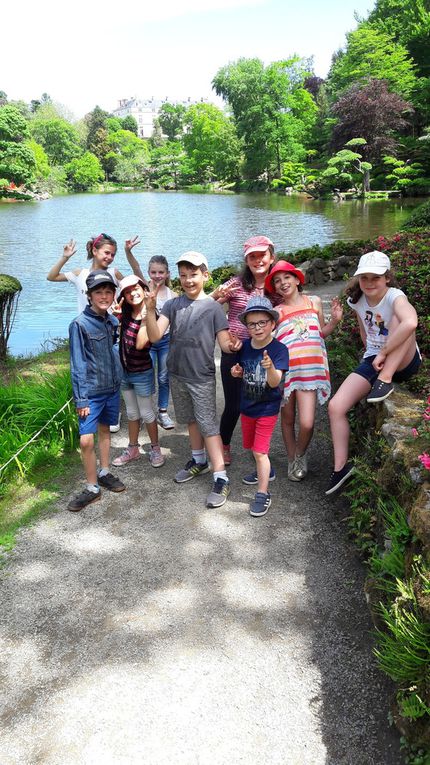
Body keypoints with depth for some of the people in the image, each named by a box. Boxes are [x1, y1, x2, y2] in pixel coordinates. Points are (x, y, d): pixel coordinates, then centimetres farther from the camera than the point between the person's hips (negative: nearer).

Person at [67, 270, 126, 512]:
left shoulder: (112, 321, 3)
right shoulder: (80, 324, -13)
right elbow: (78, 364, -13)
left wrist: (119, 380, 10)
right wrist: (81, 399, -14)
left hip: (112, 386, 5)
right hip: (91, 391, -5)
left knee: (105, 429, 18)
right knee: (86, 440, -8)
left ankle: (104, 473, 34)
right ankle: (92, 488, 6)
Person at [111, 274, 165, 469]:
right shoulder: (125, 313, -2)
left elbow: (140, 344, -29)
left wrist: (144, 318, -30)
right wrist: (116, 312, -11)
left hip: (142, 372, -6)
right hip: (124, 370, 6)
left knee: (146, 413, 7)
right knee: (131, 413, 19)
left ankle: (155, 449, 25)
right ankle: (133, 449, 34)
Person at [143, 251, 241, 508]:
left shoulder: (213, 306, -9)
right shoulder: (172, 305, -1)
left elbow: (224, 342, -9)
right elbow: (155, 336, -10)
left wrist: (232, 345, -32)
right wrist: (151, 310, -25)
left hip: (202, 377, -4)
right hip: (177, 374, 5)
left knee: (208, 425, -5)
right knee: (191, 419, 20)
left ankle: (221, 478, 0)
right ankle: (199, 461, 39)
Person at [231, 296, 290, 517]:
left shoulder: (279, 349, -20)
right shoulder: (244, 346, -6)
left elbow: (274, 382, -29)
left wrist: (270, 367, -49)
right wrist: (237, 372, -12)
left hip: (267, 408, -6)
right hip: (247, 406, 6)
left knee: (260, 451, -6)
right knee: (252, 446, 22)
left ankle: (263, 494, 7)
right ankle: (266, 471, 48)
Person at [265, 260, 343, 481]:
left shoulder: (314, 302, 12)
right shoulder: (276, 312, 6)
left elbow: (321, 333, 20)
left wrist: (334, 320, 5)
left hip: (310, 369, 0)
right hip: (285, 369, 0)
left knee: (306, 423, -10)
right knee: (288, 419, 11)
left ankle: (300, 455, 20)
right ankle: (292, 460, 32)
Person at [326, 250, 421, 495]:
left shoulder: (395, 297, -20)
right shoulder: (357, 301, -2)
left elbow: (411, 323, -43)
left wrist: (383, 354, -35)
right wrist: (374, 356, 9)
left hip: (405, 362, -5)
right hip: (373, 360, 5)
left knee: (401, 320, -33)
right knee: (336, 407, -12)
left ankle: (385, 381, -26)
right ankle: (341, 466, 1)